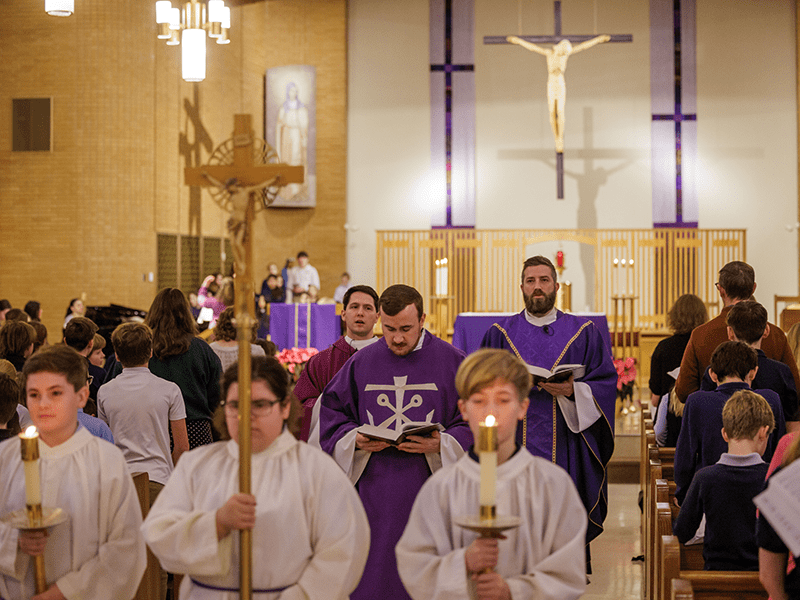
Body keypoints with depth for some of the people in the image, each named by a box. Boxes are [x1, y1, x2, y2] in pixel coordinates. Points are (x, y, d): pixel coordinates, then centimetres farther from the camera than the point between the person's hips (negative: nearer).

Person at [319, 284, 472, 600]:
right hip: (374, 492, 2)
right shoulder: (361, 363, 9)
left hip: (430, 489, -2)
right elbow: (332, 410, 13)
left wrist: (441, 445, -17)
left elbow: (473, 422, 0)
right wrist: (354, 440, -6)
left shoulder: (452, 362, 0)